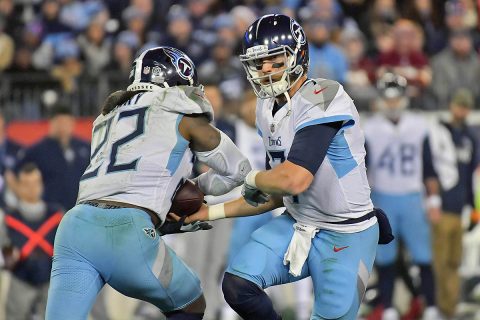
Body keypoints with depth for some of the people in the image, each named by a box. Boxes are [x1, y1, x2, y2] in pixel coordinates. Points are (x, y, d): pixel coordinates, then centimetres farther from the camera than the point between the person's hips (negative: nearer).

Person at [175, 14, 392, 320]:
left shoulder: (322, 100, -21)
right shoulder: (268, 109, 7)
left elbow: (294, 180, -28)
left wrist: (253, 180, -8)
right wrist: (212, 213, 12)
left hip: (344, 237, -8)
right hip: (298, 226, 8)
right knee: (237, 285, -9)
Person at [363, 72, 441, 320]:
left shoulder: (418, 128, 3)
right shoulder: (370, 130, -2)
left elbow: (428, 169, 9)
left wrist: (433, 201, 6)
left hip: (412, 199, 1)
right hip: (383, 200, -1)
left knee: (423, 257, -2)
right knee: (385, 260, 5)